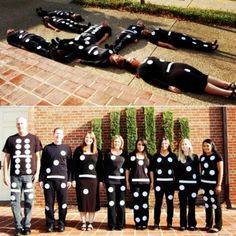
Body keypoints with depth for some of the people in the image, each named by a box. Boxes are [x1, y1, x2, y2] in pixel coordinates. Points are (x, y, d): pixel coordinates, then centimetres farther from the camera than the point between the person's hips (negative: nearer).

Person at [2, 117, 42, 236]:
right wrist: (5, 175, 2)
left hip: (29, 175, -1)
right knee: (15, 201, 3)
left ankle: (27, 226, 15)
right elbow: (6, 158, 8)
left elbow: (38, 158, 7)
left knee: (28, 201, 3)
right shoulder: (11, 139, 7)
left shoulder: (34, 139, 5)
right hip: (15, 176, 1)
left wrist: (37, 173, 0)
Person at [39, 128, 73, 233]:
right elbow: (42, 165, 7)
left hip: (62, 179, 0)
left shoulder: (67, 148, 8)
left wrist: (69, 179, 2)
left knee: (62, 202, 1)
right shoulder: (47, 148, 8)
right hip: (49, 179, 0)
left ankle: (61, 223, 14)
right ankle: (50, 223, 14)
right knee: (49, 202, 2)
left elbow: (70, 165, 7)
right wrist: (41, 179, 2)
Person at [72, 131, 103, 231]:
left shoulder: (97, 152, 7)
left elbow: (100, 167, 8)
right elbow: (74, 165, 3)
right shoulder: (78, 150, 4)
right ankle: (83, 223, 12)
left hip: (93, 179, 1)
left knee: (92, 201, 1)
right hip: (81, 179, 0)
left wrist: (101, 180, 3)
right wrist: (73, 179, -3)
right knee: (82, 201, 1)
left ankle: (90, 223, 12)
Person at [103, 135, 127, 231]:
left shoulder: (124, 154, 9)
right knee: (111, 202, 1)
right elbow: (104, 167, 4)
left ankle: (120, 224, 12)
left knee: (121, 203, 3)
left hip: (121, 180, 2)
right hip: (110, 180, -1)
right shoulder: (108, 153, 4)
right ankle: (111, 224, 10)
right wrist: (103, 180, -1)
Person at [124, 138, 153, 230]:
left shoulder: (148, 156, 9)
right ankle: (138, 223, 8)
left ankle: (144, 222, 10)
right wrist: (127, 181, 0)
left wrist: (152, 182, 5)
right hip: (135, 182, -1)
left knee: (145, 202, 2)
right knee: (136, 202, -1)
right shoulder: (131, 156, 4)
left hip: (145, 182, 1)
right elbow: (127, 169, 4)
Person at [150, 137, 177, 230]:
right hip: (159, 182, -1)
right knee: (158, 202, 0)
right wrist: (152, 181, 0)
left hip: (170, 182, 1)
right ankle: (156, 223, 7)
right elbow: (152, 169, 5)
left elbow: (176, 169, 6)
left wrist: (176, 181, 0)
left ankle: (169, 223, 14)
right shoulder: (156, 156, 5)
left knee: (170, 203, 5)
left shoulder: (173, 156, 6)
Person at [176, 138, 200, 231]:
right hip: (182, 184, 0)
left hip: (193, 184, 0)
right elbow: (176, 172, 5)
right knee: (182, 205, 4)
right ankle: (183, 224, 11)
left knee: (192, 205, 6)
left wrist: (198, 184, -1)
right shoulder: (179, 158, 6)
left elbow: (197, 171, 5)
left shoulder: (195, 157, 6)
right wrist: (177, 184, -4)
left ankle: (192, 224, 14)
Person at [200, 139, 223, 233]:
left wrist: (219, 185, -13)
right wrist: (200, 183, 10)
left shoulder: (217, 156, -6)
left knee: (215, 204, -1)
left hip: (214, 183, -5)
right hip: (204, 183, 5)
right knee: (207, 204, 10)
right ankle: (208, 224, 18)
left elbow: (220, 171, -8)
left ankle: (218, 225, 6)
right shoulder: (202, 157, 10)